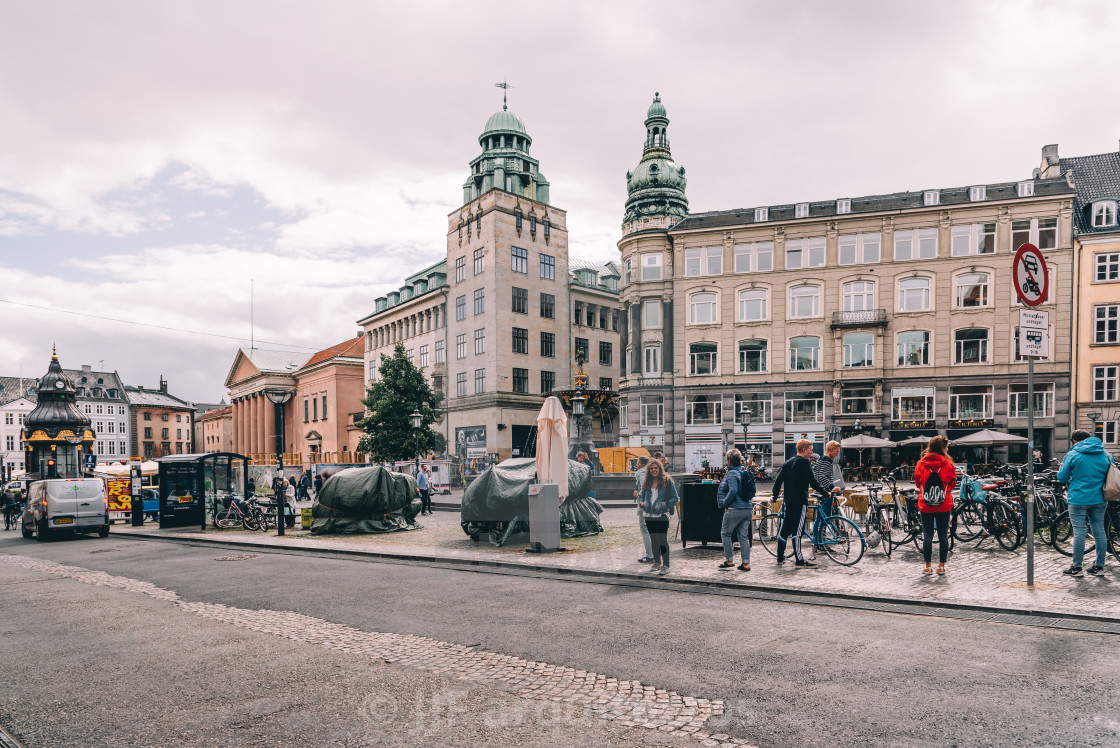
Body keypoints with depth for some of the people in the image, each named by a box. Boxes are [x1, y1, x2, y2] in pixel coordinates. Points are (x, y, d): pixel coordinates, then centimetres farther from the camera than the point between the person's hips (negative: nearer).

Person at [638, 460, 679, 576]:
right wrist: (642, 503, 1)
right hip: (649, 515, 5)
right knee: (653, 540, 13)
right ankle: (657, 562, 26)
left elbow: (675, 498, -3)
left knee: (663, 540, -8)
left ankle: (665, 565, -2)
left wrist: (665, 504, -18)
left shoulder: (667, 481, -4)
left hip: (662, 515, -5)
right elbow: (642, 496, 22)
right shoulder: (646, 482, 10)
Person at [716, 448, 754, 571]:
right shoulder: (745, 473, 12)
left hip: (734, 509, -8)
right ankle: (746, 563, 9)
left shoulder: (732, 474, -14)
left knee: (725, 534, 7)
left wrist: (724, 503, -14)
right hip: (747, 509, 8)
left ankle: (729, 560, 9)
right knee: (744, 536, 10)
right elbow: (752, 491, 16)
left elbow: (733, 491, -25)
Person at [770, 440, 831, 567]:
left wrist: (775, 495, 23)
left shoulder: (788, 462, 13)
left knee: (785, 528, 13)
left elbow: (778, 480, 14)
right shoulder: (805, 462, -9)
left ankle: (780, 557, 20)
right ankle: (799, 560, -6)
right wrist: (826, 492, -5)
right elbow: (813, 481, -14)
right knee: (797, 530, -8)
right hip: (800, 501, -8)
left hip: (789, 500, 8)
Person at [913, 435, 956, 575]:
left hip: (925, 505, 0)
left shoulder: (920, 464, -4)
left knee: (927, 535, 6)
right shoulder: (948, 464, -7)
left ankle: (928, 566, 9)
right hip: (944, 505, 0)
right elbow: (953, 484, 5)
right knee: (943, 535, 9)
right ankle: (941, 565, 12)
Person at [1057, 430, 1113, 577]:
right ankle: (1099, 566, 17)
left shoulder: (1072, 455, -8)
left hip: (1079, 499, -5)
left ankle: (1076, 567, 3)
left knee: (1079, 533, -2)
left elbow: (1062, 478, -4)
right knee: (1099, 532, 10)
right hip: (1099, 499, 5)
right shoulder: (1104, 454, 7)